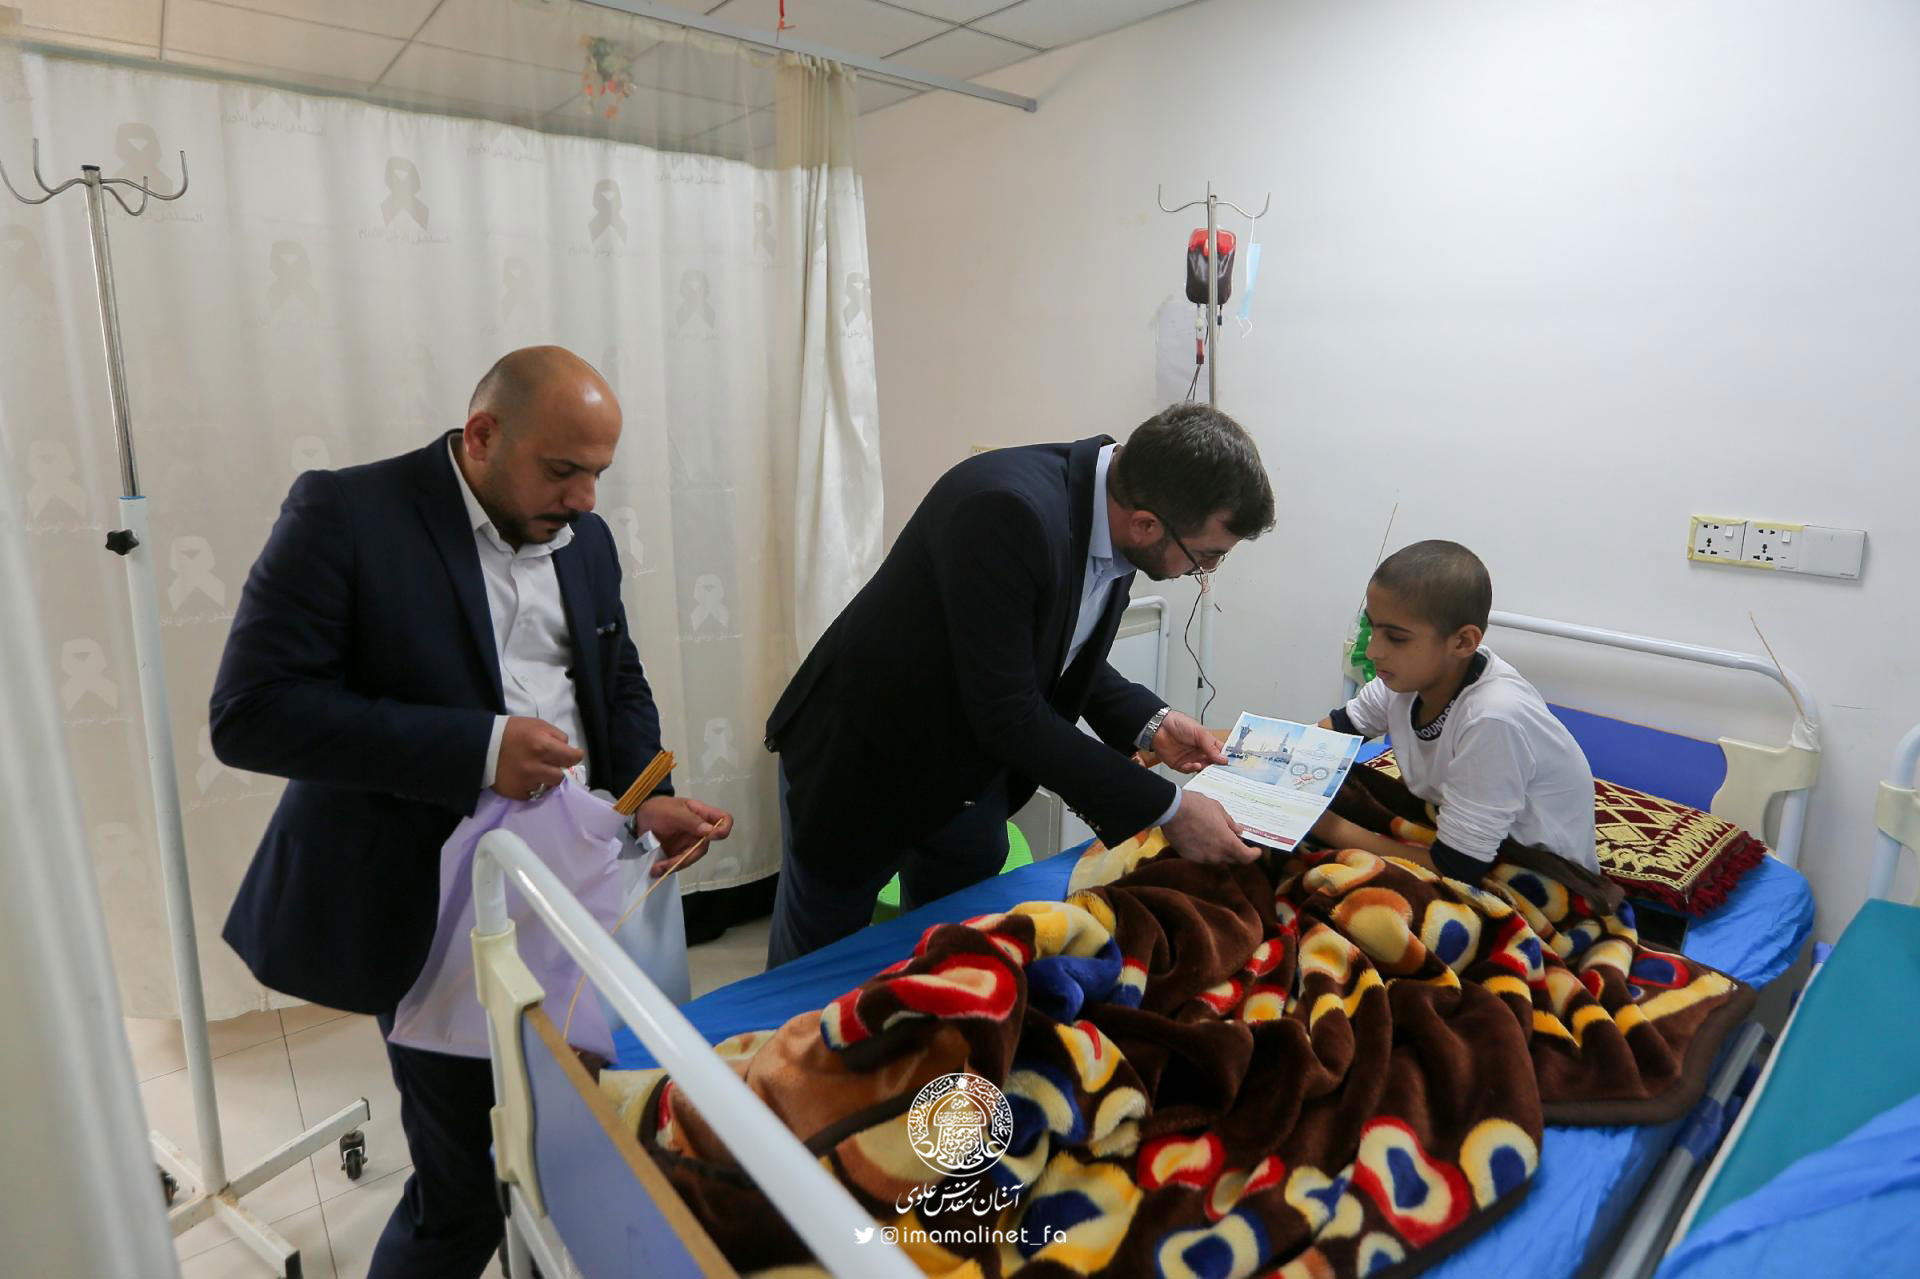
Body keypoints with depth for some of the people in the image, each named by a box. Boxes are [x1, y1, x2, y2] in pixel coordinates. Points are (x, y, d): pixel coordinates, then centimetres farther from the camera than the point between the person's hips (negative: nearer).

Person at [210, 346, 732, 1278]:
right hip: (429, 915, -5)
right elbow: (251, 711, -17)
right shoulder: (344, 513, -11)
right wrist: (473, 748, -24)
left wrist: (646, 800, -4)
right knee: (466, 1192, 4)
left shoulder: (584, 537, 7)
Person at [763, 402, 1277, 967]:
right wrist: (1166, 810, -27)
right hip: (861, 757, -6)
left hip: (972, 769, 7)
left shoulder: (1116, 521, -10)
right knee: (817, 953, 16)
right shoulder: (1003, 511, -35)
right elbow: (1008, 716, -33)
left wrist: (1149, 723, -9)